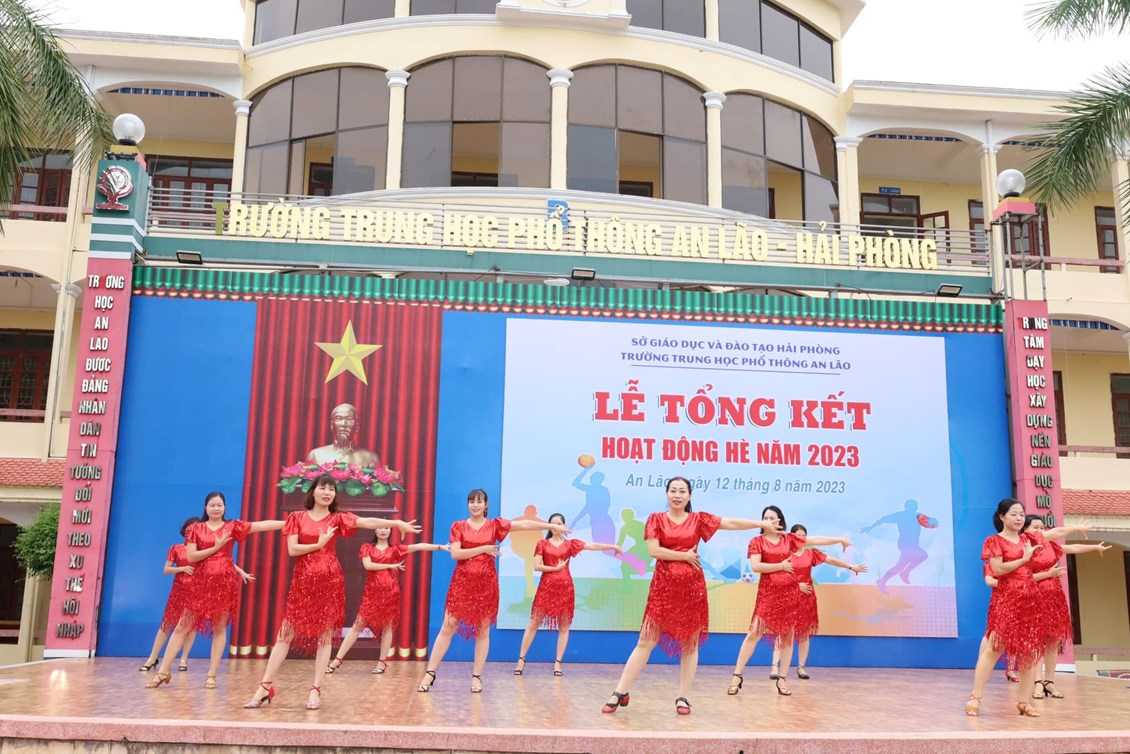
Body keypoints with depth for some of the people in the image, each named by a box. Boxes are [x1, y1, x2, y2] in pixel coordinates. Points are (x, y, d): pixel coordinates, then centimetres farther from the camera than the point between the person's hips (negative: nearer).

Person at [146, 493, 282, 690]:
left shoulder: (233, 526, 5)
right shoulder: (196, 528, 5)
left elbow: (264, 525, -1)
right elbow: (191, 557, -4)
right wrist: (215, 547, -12)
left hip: (225, 582, 0)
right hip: (201, 581, 0)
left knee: (220, 628, 2)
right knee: (183, 626, 3)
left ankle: (211, 674, 7)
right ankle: (164, 671, 10)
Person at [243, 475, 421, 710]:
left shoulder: (338, 518, 4)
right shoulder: (297, 517, 4)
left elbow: (368, 522, -7)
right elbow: (292, 549, -4)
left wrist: (397, 523, -18)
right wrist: (319, 544, -12)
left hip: (330, 580, 0)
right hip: (302, 580, 0)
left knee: (325, 635, 0)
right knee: (285, 633, 1)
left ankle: (315, 690, 6)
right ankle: (265, 687, 5)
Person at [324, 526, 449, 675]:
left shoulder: (395, 549, 8)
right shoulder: (367, 548, 7)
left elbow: (419, 546, -1)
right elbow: (368, 565, -10)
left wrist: (440, 547, -8)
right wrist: (391, 566, -9)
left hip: (390, 591, 1)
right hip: (372, 591, -1)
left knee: (387, 626, 2)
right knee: (358, 624, -1)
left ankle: (382, 662, 10)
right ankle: (338, 659, 2)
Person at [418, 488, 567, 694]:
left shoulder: (495, 525, 4)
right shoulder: (458, 526, 2)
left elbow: (524, 525, -2)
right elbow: (455, 553, -10)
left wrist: (553, 526, -5)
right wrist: (483, 549, -13)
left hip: (486, 583, 1)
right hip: (462, 582, -1)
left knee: (483, 631, 5)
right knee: (448, 627, -1)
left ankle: (476, 676, 13)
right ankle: (430, 673, 4)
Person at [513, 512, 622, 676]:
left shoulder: (570, 544, 7)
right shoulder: (542, 544, 3)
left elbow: (593, 546, 3)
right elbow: (536, 566, -4)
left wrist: (613, 547, 0)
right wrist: (555, 568, -10)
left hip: (565, 587, 2)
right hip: (546, 587, -2)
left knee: (564, 626, 2)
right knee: (534, 623, 0)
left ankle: (558, 662, 10)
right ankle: (521, 659, 6)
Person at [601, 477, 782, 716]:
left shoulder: (699, 519, 7)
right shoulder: (656, 519, 2)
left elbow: (731, 523, 4)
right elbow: (653, 551, -9)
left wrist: (762, 523, 1)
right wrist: (685, 555, -7)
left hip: (692, 586, 2)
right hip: (663, 585, -2)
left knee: (690, 643, 4)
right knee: (646, 641, -2)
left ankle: (683, 697, 13)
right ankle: (620, 693, 3)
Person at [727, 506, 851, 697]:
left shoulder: (790, 539, 9)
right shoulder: (757, 541, -1)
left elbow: (816, 540, 12)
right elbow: (755, 566, -12)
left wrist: (841, 539, 12)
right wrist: (781, 566, -9)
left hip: (790, 591, 4)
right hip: (767, 591, -3)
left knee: (787, 635, 5)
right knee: (754, 632, -8)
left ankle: (782, 678, 13)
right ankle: (737, 676, -4)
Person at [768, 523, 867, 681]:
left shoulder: (811, 553, 5)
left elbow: (831, 560, 2)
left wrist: (851, 567, -3)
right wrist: (797, 585, -12)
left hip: (806, 597, 4)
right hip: (788, 596, -4)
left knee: (805, 633, 6)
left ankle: (801, 667, 15)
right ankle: (775, 667, -11)